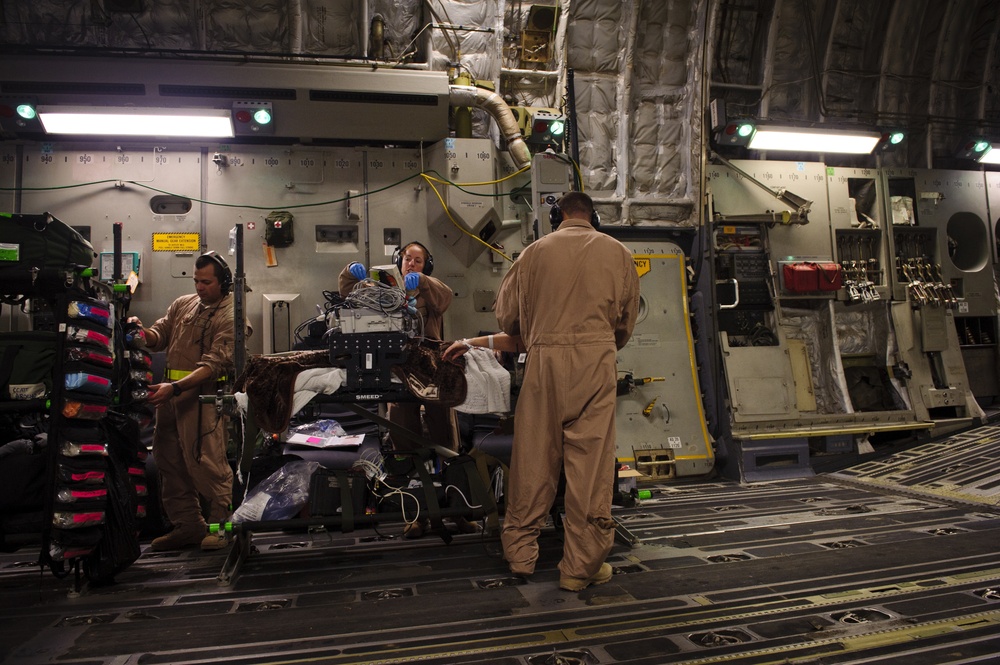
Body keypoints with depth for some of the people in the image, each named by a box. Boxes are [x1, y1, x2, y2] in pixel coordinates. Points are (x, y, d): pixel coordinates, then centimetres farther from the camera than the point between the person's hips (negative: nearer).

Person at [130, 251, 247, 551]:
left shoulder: (230, 318, -8)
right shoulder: (182, 304, 15)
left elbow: (214, 365, -17)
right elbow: (160, 336, 15)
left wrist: (174, 387, -27)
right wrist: (142, 330, -9)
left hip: (204, 396, -8)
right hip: (171, 395, 8)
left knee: (205, 461, -8)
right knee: (170, 461, 12)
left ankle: (222, 524, 7)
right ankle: (188, 525, 24)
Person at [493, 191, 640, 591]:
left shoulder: (535, 252, 10)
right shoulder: (618, 253, 11)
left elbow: (506, 315, 14)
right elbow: (626, 322, 17)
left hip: (544, 359, 1)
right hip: (596, 361, 0)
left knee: (533, 457, 8)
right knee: (591, 462, 2)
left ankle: (520, 552, 21)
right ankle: (582, 566, 9)